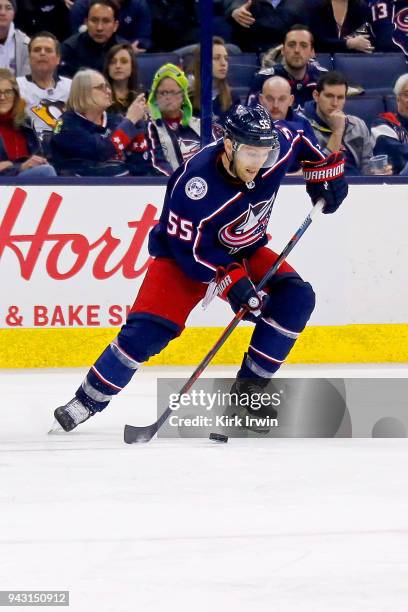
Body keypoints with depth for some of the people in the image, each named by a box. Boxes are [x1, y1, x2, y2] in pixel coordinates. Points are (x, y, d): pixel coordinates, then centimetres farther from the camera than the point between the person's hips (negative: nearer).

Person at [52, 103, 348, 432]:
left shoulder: (278, 145, -21)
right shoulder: (195, 183, -36)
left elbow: (299, 138, 5)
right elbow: (188, 249, -29)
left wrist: (326, 170, 1)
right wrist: (230, 281, -34)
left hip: (246, 249, 5)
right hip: (185, 253, -5)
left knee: (296, 298, -15)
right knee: (149, 328, -20)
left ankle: (250, 387, -4)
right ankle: (87, 400, -4)